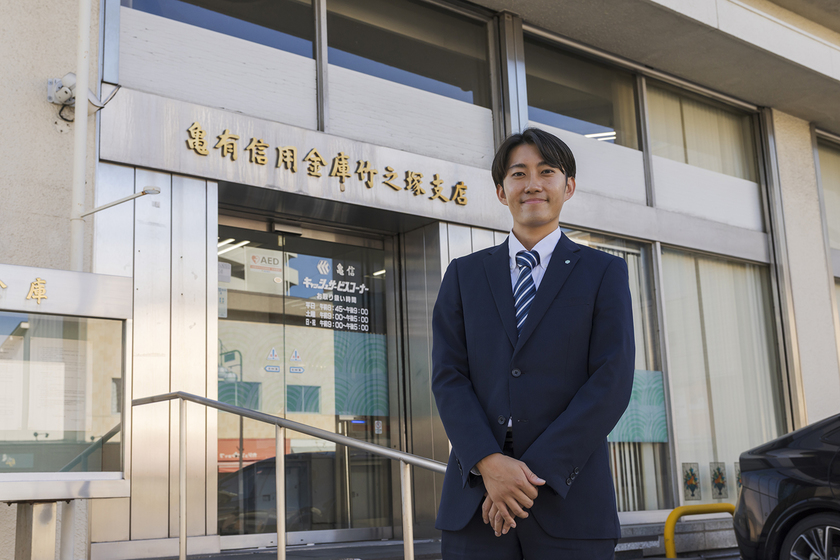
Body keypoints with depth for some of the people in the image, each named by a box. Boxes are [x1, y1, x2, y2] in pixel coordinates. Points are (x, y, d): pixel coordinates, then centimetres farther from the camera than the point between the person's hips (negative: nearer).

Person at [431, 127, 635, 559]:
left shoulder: (604, 273, 7)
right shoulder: (464, 275, 13)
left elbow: (612, 383, -3)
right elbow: (448, 377, 4)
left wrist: (535, 471, -12)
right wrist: (488, 463, -12)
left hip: (568, 503, -1)